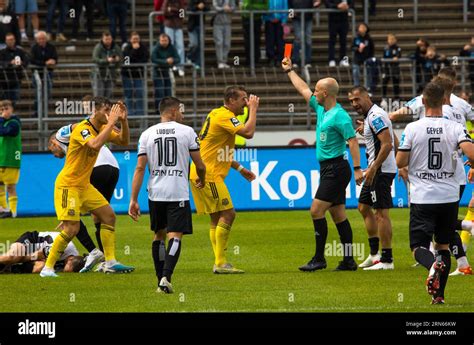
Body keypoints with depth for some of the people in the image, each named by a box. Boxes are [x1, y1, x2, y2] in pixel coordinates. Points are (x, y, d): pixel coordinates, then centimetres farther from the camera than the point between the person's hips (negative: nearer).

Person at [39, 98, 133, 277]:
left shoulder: (102, 128, 6)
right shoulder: (82, 129, -21)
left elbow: (124, 141, 9)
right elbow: (95, 145, -39)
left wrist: (123, 121, -7)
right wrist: (111, 123, -34)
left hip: (84, 185, 9)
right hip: (68, 185, -9)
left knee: (109, 215, 6)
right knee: (72, 229, -15)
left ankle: (110, 262, 10)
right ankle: (47, 268, -6)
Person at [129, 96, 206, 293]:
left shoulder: (147, 134, 6)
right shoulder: (187, 132, 0)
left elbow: (140, 168, 1)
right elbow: (200, 165, 4)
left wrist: (134, 200, 2)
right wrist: (202, 180, 28)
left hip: (155, 193, 3)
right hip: (178, 192, -3)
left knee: (159, 234, 18)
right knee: (175, 236, -6)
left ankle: (161, 281, 20)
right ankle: (166, 278, -24)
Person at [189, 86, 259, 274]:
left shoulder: (217, 114, 19)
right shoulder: (224, 116, -13)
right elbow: (248, 132, -27)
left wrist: (239, 168, 24)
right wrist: (253, 109, -12)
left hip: (200, 173, 10)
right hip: (209, 174, -10)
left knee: (217, 218, 11)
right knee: (228, 214, -10)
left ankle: (220, 263, 11)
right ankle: (220, 263, -11)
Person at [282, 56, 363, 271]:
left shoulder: (340, 116, -15)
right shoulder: (321, 109, 12)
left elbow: (352, 141, -20)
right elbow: (303, 90, 27)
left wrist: (357, 169, -27)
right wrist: (290, 71, 34)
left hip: (335, 169, -9)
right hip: (328, 168, 9)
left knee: (317, 210, -12)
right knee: (338, 215, 8)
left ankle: (319, 259, -10)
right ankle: (348, 261, 9)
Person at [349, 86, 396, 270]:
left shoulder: (375, 116, -16)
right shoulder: (371, 116, 16)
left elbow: (387, 144, -24)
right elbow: (392, 142, 24)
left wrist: (373, 168, -24)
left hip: (381, 170, -11)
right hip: (376, 170, 11)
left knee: (381, 213, -8)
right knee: (364, 207, 15)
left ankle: (387, 260, -6)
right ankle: (374, 254, 19)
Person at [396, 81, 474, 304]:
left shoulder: (412, 129, -7)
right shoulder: (454, 128, -5)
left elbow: (400, 162, -3)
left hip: (422, 198, -2)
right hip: (449, 196, 2)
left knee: (418, 247, 2)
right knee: (443, 245, 17)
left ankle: (433, 265, -32)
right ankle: (439, 295, 10)